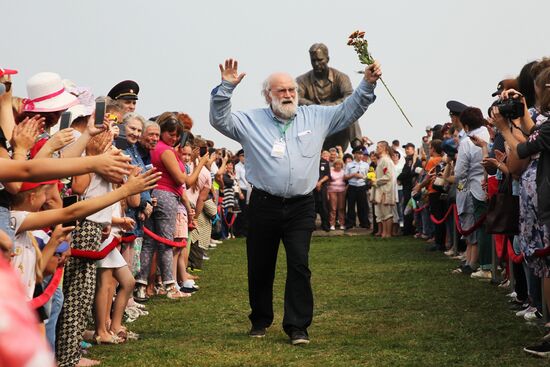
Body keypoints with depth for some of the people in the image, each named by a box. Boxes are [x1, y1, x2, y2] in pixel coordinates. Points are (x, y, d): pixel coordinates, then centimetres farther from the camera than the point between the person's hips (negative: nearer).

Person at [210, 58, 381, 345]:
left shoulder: (316, 117, 10)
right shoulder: (251, 121, 5)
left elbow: (349, 110, 13)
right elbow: (219, 120, -3)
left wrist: (367, 83, 1)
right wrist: (226, 87, -15)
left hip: (301, 207, 0)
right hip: (264, 205, 0)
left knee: (299, 265, -8)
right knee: (260, 267, 10)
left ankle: (297, 326, -1)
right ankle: (260, 320, 28)